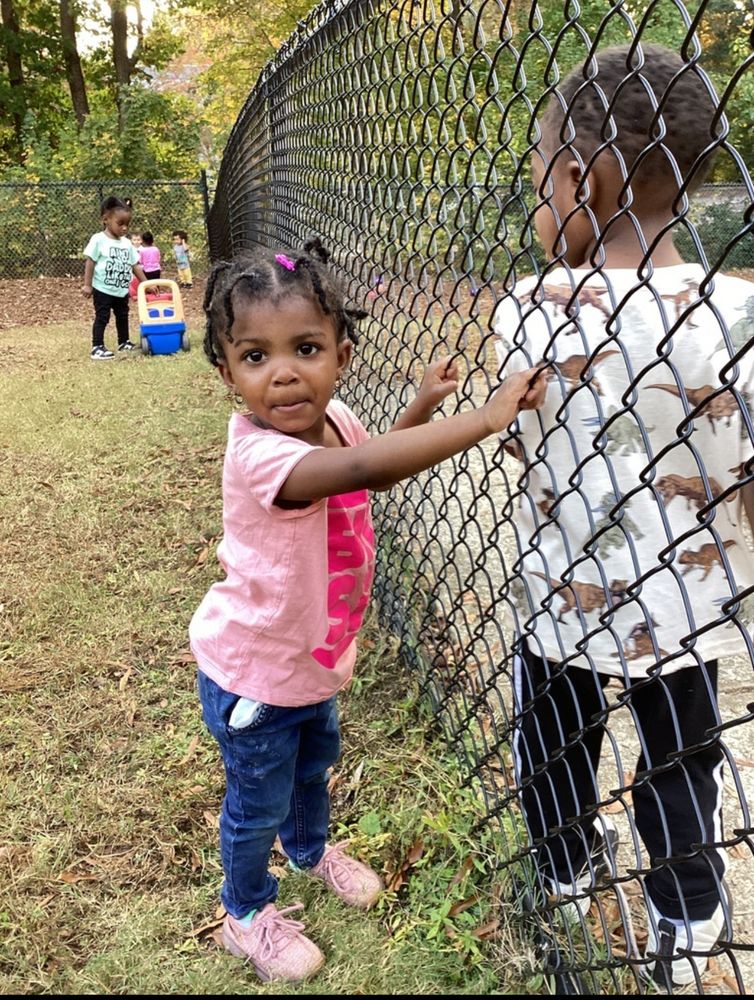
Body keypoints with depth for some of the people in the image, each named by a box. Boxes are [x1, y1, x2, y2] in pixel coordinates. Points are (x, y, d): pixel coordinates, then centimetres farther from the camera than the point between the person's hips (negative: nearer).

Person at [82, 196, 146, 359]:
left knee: (123, 316, 19)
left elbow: (135, 265, 9)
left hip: (122, 291, 6)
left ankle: (124, 342, 35)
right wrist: (87, 284, -15)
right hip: (103, 290, -6)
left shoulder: (127, 243, 5)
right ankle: (97, 347, -1)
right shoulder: (98, 240, -12)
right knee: (102, 318, -5)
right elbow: (90, 262, -12)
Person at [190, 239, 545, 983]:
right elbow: (362, 468, -55)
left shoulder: (331, 419, -10)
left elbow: (378, 474, 12)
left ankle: (311, 847, 62)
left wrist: (422, 406, -2)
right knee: (258, 803, 16)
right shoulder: (258, 452, -37)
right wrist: (486, 417, -49)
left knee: (316, 762, 31)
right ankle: (247, 914, 45)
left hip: (311, 656, 8)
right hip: (252, 672, -7)